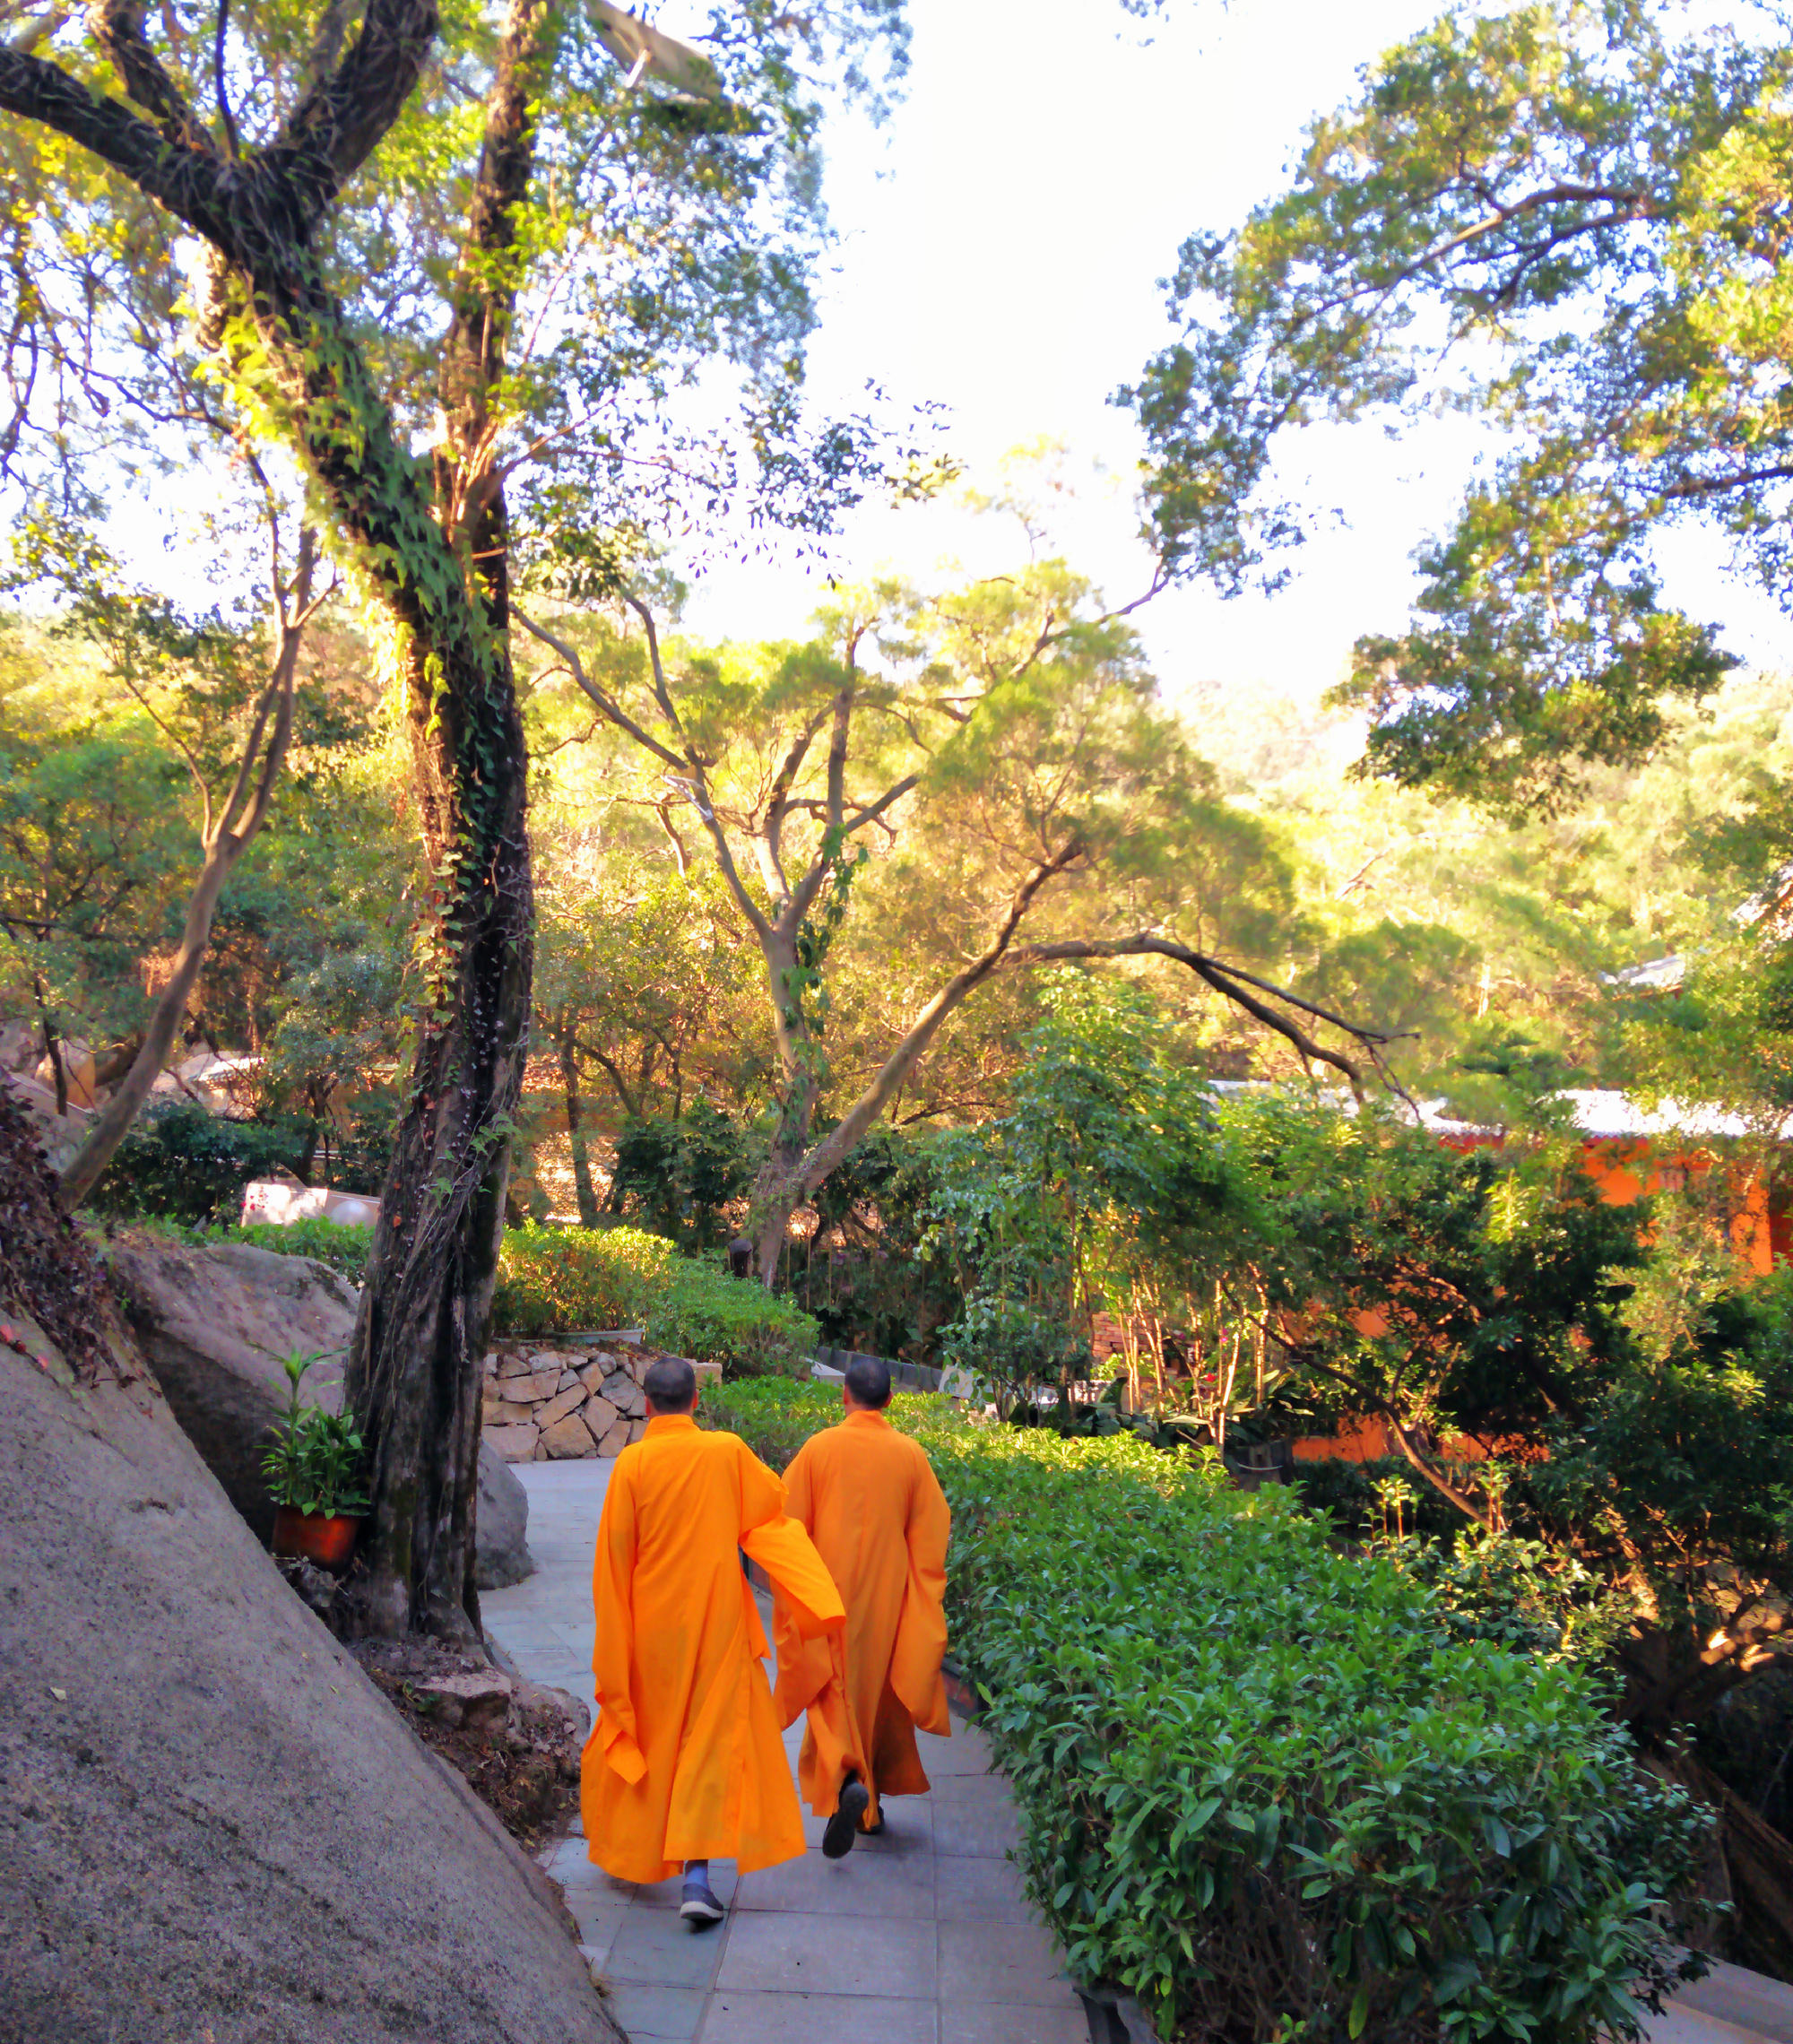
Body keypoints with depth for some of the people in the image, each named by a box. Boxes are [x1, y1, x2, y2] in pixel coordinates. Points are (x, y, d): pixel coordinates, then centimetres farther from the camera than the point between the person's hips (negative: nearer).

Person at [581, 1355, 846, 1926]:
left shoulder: (632, 1462, -10)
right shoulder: (729, 1451, -8)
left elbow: (614, 1555, -6)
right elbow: (773, 1503, 6)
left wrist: (613, 1632, 5)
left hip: (650, 1622, 1)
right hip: (716, 1620, -1)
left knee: (646, 1729, 19)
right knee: (712, 1734, 2)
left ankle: (627, 1847, 35)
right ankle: (695, 1873, -7)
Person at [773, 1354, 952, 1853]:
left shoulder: (819, 1448, -9)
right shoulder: (910, 1454, -4)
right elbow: (931, 1533, 0)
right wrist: (924, 1601, 11)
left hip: (830, 1593, -2)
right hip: (888, 1598, 2)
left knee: (835, 1692, 4)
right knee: (881, 1692, 17)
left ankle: (846, 1780, -21)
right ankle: (873, 1802, 27)